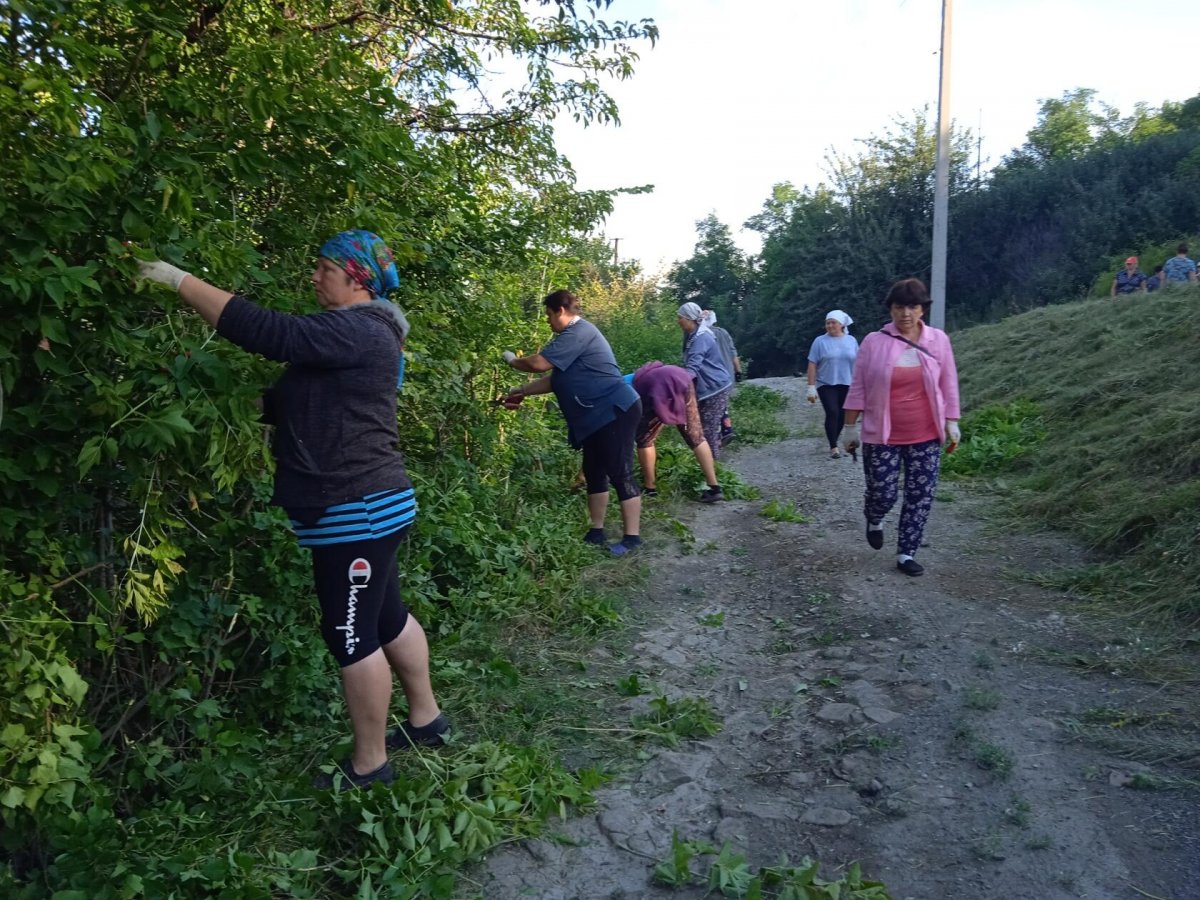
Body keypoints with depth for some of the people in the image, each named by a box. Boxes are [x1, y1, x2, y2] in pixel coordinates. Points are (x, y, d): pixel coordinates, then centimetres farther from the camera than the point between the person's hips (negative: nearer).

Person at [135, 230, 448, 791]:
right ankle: (426, 720, 36)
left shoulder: (357, 332, -17)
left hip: (358, 511, -11)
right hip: (370, 505, 11)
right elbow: (295, 403, 21)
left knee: (352, 635, 0)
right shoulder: (357, 333, 18)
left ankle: (368, 764, 15)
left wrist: (180, 281, -19)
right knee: (387, 617, 20)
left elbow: (268, 332, -26)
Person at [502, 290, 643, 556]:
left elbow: (539, 363, -20)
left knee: (620, 474, -8)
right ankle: (596, 532, 21)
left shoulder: (578, 333, -16)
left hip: (615, 412, -11)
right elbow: (556, 379, 21)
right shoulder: (574, 334, 18)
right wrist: (523, 391, 16)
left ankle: (632, 537, -3)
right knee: (594, 472, 13)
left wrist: (512, 360, -1)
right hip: (599, 416, 11)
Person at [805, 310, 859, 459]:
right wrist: (811, 387, -9)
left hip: (846, 385, 3)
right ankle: (833, 447, -11)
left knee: (842, 416, 5)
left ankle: (833, 442, 22)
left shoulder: (851, 341, 6)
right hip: (826, 385, -3)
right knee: (832, 413, -15)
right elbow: (812, 365, -3)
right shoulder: (820, 341, -1)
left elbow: (857, 364, 9)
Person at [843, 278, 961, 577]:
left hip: (925, 436, 2)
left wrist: (951, 422, 4)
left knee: (920, 497, 3)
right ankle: (874, 520, 37)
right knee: (883, 494, 1)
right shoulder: (874, 342, -6)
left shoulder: (938, 339, 0)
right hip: (882, 436, -2)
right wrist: (851, 427, -2)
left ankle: (906, 554, 18)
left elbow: (948, 384, 6)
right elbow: (858, 388, -2)